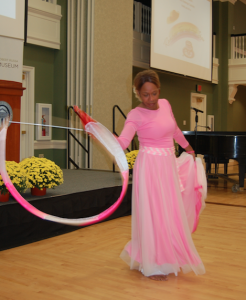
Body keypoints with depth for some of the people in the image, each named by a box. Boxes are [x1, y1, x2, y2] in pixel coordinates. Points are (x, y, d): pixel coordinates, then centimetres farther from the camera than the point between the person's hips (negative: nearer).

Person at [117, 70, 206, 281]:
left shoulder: (165, 104, 6)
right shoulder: (136, 115, -12)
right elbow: (122, 142, -25)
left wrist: (187, 146, 36)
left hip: (169, 166, 7)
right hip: (150, 168, -7)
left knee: (170, 215, 15)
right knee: (153, 215, -1)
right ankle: (153, 266, 16)